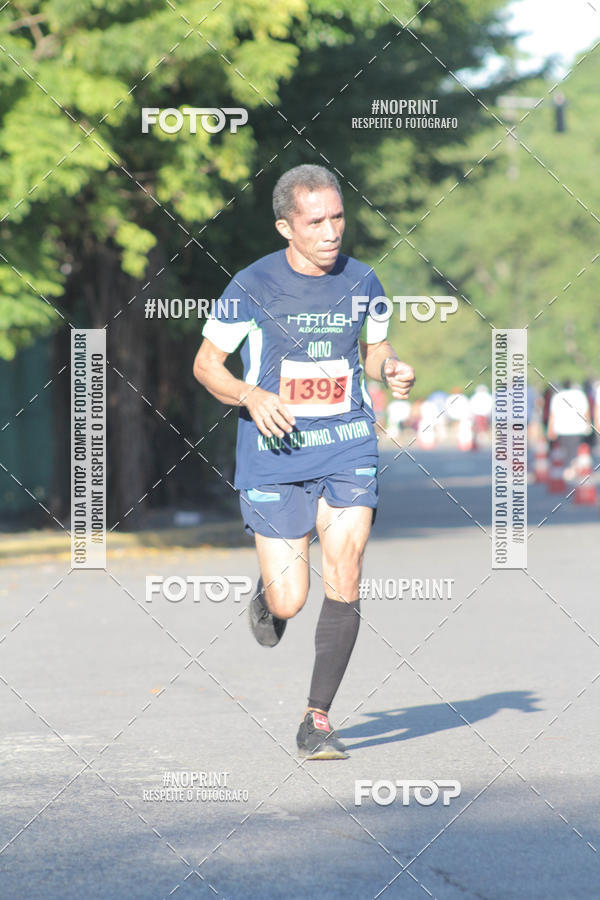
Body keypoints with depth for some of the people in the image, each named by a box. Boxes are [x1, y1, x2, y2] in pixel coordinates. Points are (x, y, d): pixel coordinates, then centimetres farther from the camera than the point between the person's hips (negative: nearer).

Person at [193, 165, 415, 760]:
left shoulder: (361, 282, 2)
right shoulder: (252, 287, -8)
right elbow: (206, 363, 2)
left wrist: (392, 371, -4)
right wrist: (251, 396, -18)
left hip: (348, 449, 2)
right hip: (275, 455, -2)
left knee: (344, 579, -13)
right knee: (288, 602, -4)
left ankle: (317, 718, 0)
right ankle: (267, 593, 36)